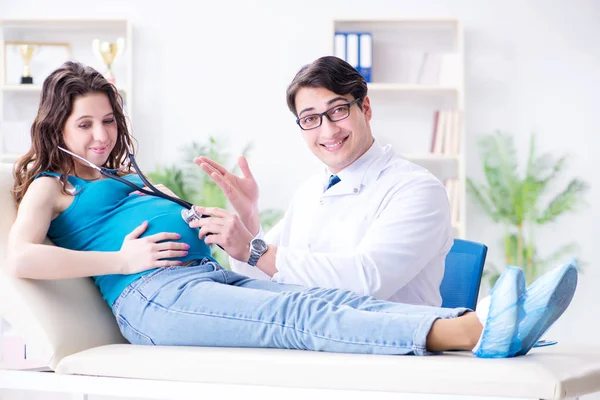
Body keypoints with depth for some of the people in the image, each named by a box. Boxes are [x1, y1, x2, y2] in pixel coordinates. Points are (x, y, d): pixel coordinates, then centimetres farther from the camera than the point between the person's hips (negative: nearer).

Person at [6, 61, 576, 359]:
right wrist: (123, 259, -6)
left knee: (343, 301, -21)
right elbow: (19, 259, -6)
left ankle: (485, 328, -46)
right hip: (154, 298, -8)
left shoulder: (126, 178, 36)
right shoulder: (49, 186, 15)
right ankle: (477, 333, -56)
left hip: (215, 277, 8)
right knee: (299, 317, -32)